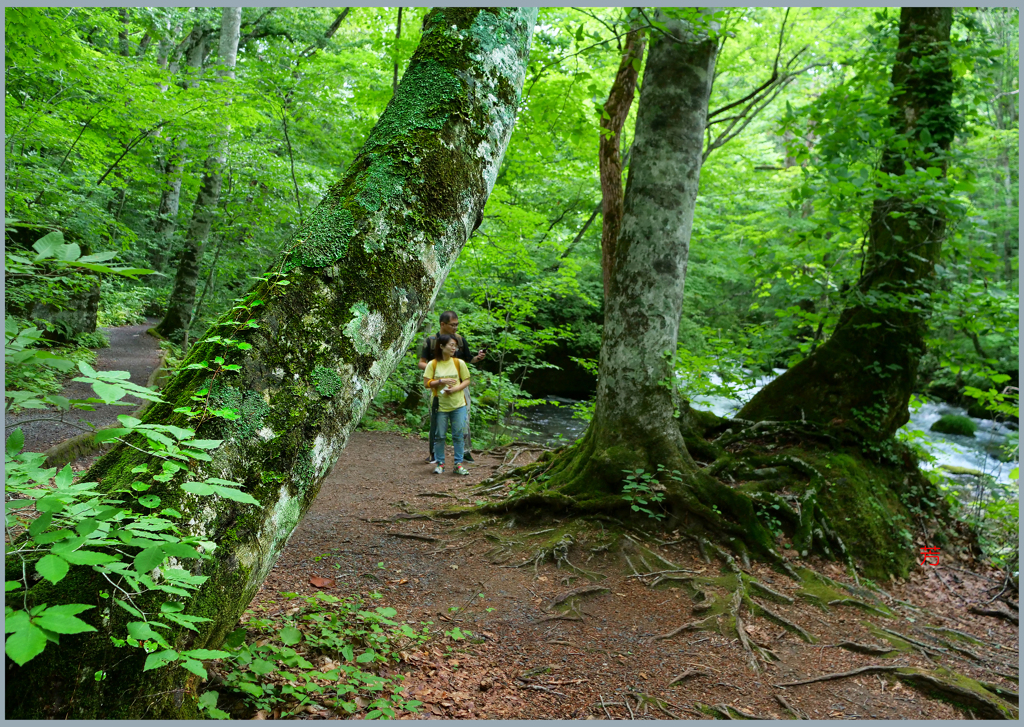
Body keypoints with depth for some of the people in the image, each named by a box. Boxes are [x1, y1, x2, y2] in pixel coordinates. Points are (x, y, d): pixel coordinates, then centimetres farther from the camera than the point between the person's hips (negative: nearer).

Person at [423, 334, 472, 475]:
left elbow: (466, 381, 3)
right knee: (439, 435, 6)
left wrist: (455, 388, -14)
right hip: (440, 405, -1)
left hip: (458, 405, 1)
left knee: (458, 435, 3)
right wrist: (441, 381, -17)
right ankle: (440, 464, 18)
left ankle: (458, 464, 12)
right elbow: (426, 383, -4)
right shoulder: (432, 364, -2)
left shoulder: (459, 363, 1)